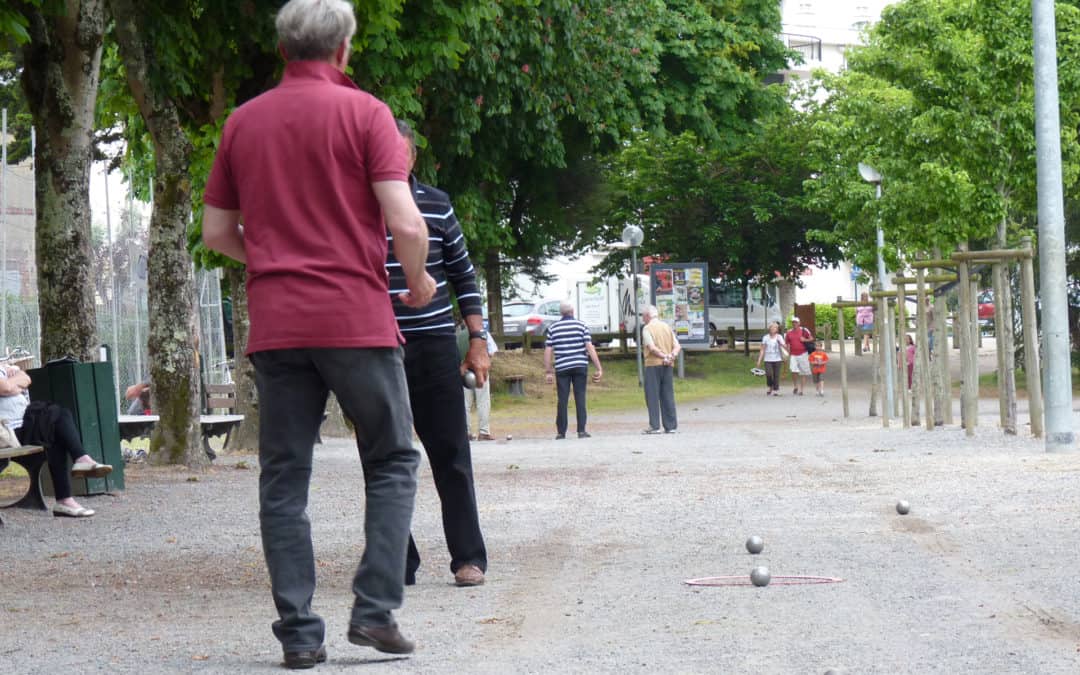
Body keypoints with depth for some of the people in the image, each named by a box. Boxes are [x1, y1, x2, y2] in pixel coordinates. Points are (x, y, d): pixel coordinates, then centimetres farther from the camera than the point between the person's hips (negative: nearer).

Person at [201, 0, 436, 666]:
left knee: (284, 479, 6)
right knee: (393, 462, 10)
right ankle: (376, 609, 0)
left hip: (275, 327, 3)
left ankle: (299, 632, 1)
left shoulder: (243, 121, 9)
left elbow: (216, 231, 13)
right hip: (357, 318, -3)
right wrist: (417, 279, 7)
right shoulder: (364, 112, -3)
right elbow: (405, 222, -11)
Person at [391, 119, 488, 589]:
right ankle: (398, 563, 8)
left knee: (450, 453, 1)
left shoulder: (436, 205, 7)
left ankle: (468, 558, 7)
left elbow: (464, 276, 14)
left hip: (434, 345, 1)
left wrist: (478, 340, 9)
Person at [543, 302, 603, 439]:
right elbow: (590, 347, -6)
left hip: (562, 368, 1)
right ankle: (581, 430, -4)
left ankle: (561, 432, 5)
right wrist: (599, 368, -7)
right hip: (580, 366, -1)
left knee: (562, 400, 4)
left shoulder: (553, 328, 5)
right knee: (580, 398, 1)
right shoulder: (581, 326, 1)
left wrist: (548, 372, 4)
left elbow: (548, 351, 1)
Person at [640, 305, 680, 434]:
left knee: (652, 396, -1)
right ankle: (670, 426, 5)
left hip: (653, 364, -5)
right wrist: (671, 356, -8)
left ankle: (655, 426, -6)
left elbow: (652, 348, -16)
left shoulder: (647, 328, -4)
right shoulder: (667, 327, 15)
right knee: (668, 396, 7)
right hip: (668, 366, 5)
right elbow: (677, 346, 7)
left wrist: (664, 357, -12)